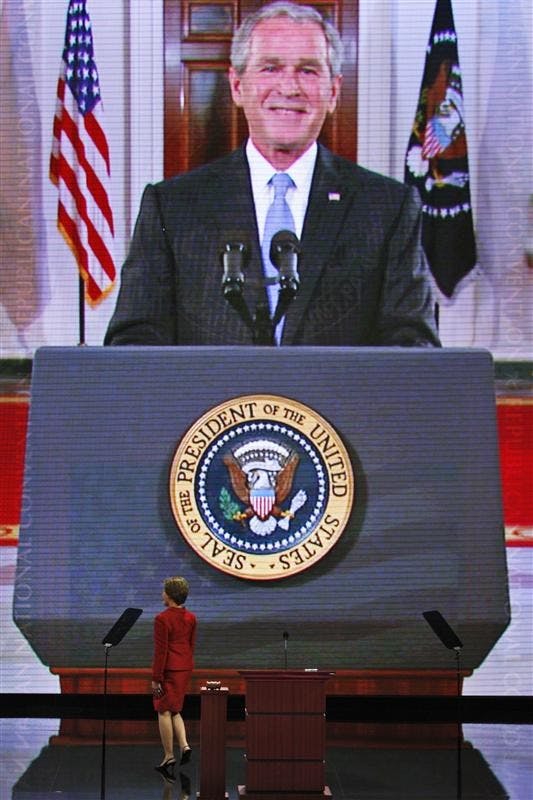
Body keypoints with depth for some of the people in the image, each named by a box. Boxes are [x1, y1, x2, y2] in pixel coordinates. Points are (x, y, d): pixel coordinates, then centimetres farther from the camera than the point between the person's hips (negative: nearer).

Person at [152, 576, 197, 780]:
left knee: (164, 712, 3)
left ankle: (169, 757, 6)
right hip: (185, 668, 7)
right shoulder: (191, 618, 5)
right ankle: (184, 745, 1)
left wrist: (156, 678, -12)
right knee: (175, 710, 19)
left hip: (168, 669, -7)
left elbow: (160, 650, -16)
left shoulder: (162, 619, -16)